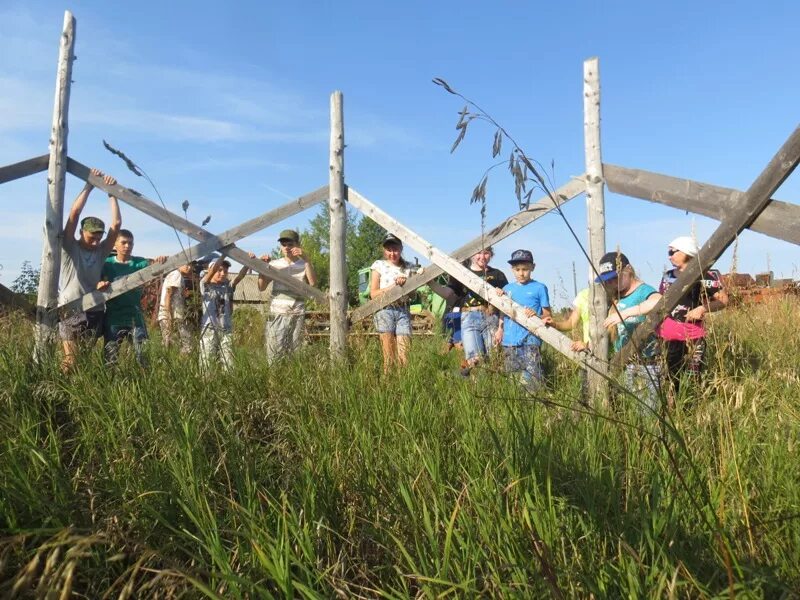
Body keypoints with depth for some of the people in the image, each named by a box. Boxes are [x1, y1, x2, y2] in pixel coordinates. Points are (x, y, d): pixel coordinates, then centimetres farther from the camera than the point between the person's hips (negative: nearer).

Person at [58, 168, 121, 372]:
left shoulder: (100, 252, 8)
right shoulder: (69, 249, 0)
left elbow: (116, 224, -1)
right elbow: (74, 213, -9)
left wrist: (111, 192, -2)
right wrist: (89, 186, -9)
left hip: (94, 312, 3)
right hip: (70, 312, -3)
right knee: (70, 362, -5)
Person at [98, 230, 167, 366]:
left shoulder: (138, 262, 2)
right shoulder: (107, 263, 3)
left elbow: (151, 263, -17)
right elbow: (95, 283, -1)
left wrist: (159, 261, -40)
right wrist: (99, 285, -25)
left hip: (134, 316, 0)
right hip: (113, 317, 0)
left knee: (143, 354, -1)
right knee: (110, 357, 8)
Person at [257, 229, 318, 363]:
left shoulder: (304, 265, 4)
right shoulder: (274, 264, 9)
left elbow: (313, 282, -15)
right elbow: (262, 287, 4)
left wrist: (306, 259, -22)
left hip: (297, 315, -1)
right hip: (277, 314, 1)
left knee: (295, 352, 0)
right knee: (275, 352, -3)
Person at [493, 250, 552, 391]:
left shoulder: (539, 288, 2)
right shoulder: (507, 288, 13)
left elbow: (548, 316, 2)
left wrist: (537, 315, -17)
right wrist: (500, 329, -1)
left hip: (530, 341, -4)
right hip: (509, 341, 4)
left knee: (530, 379, -12)